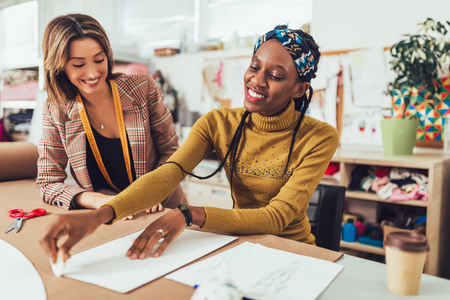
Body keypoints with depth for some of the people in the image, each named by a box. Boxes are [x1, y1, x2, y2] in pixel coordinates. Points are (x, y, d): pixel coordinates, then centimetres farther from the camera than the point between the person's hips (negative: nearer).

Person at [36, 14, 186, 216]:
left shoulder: (143, 89, -10)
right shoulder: (55, 113, -6)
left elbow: (170, 151, -2)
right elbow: (48, 182, -3)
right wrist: (97, 200, -22)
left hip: (162, 210, 1)